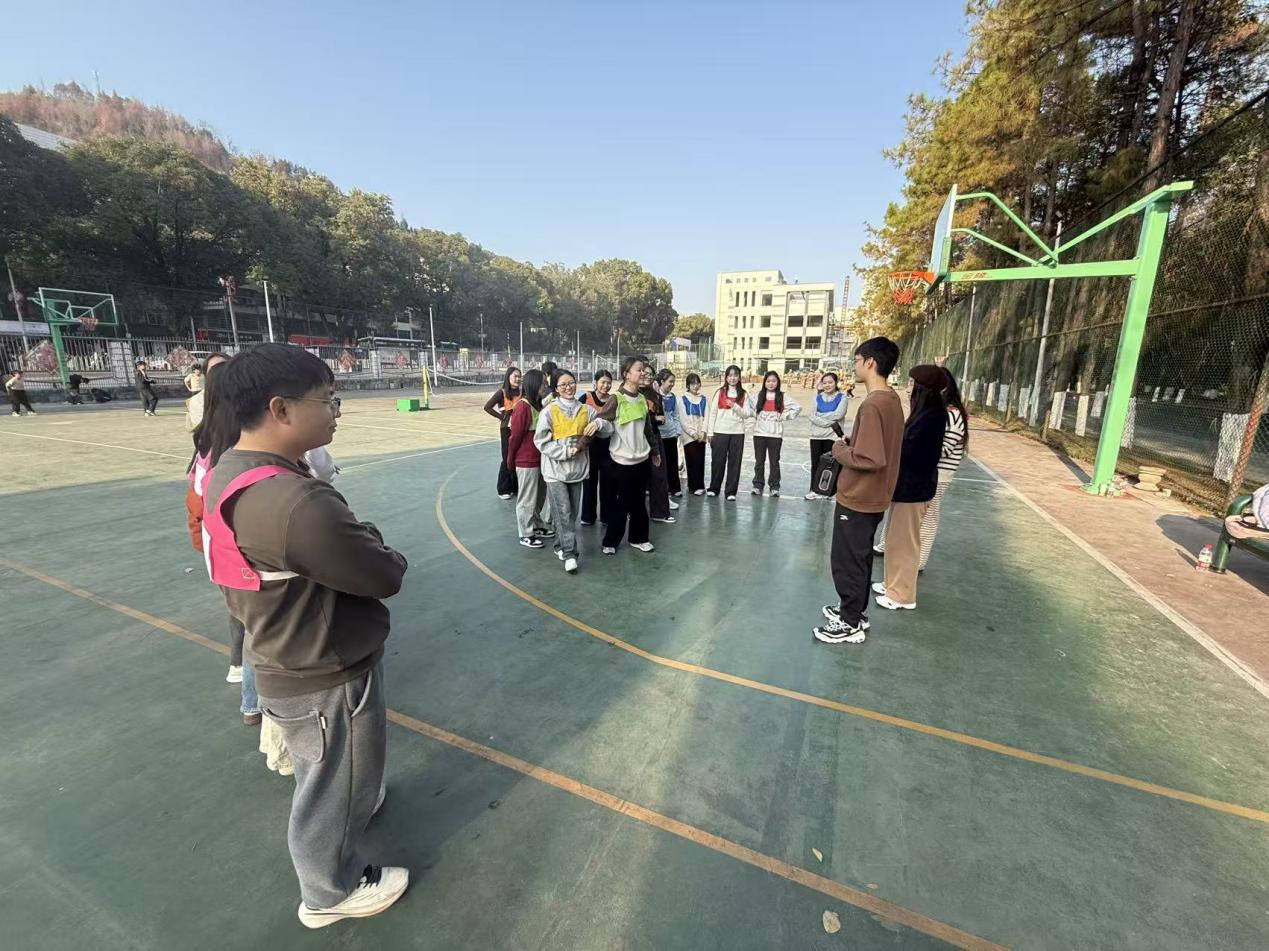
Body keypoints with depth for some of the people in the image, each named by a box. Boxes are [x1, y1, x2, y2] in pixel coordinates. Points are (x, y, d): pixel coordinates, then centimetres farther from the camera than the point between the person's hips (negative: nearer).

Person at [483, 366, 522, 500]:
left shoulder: (520, 392, 4)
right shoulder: (502, 392, -9)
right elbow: (487, 407, -13)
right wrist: (501, 417, -10)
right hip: (507, 429, -4)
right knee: (507, 458, 2)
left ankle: (515, 487, 22)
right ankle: (503, 490, 15)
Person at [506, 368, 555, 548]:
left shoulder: (539, 404, 5)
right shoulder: (523, 406, -19)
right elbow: (515, 436, -13)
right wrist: (510, 460, -3)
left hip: (540, 458, 7)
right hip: (526, 461, -7)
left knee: (539, 496, 19)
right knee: (527, 499, 6)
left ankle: (537, 526, 36)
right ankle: (526, 535, 20)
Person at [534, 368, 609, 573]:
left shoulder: (585, 410, 4)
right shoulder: (549, 411, -6)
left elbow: (609, 428, 6)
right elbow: (541, 441, -8)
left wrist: (598, 422, -17)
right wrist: (565, 451, -18)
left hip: (578, 469, 4)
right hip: (555, 469, -4)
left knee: (572, 512, 12)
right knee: (563, 513, -8)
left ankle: (560, 545, 29)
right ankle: (569, 554, -3)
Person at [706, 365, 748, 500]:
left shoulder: (743, 394, 7)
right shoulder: (719, 392, 4)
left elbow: (745, 414, 2)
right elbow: (712, 412, 2)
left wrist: (734, 406, -15)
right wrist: (710, 432, -2)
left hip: (737, 433, 1)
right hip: (720, 432, -1)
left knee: (734, 462, 1)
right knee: (717, 461, 3)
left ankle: (731, 491, 9)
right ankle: (714, 488, 18)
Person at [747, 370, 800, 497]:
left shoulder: (783, 396, 2)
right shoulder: (758, 395, 4)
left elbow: (797, 408, 3)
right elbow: (749, 408, 9)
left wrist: (785, 416, -2)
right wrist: (755, 415, -2)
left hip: (775, 434, -1)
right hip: (759, 433, 1)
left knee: (774, 461, 4)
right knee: (759, 460, 8)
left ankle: (774, 487, 12)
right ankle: (758, 485, 17)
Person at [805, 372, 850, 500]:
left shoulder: (842, 397, -1)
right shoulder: (818, 397, 9)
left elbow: (838, 415, -15)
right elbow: (812, 416, -3)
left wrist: (820, 415, -7)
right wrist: (829, 424, -14)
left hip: (832, 436, -3)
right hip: (816, 435, 3)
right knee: (815, 463, 6)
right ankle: (814, 490, 15)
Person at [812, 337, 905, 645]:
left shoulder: (872, 405, -24)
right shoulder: (892, 399, 7)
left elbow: (868, 458, -29)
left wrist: (839, 450, -13)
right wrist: (850, 442, 5)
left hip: (857, 498, -10)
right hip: (872, 497, 10)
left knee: (847, 561, 5)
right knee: (859, 557, 22)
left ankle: (850, 625, 19)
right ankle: (855, 610, 37)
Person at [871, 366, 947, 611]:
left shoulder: (931, 416, -21)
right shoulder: (926, 413, 9)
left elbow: (907, 452, -23)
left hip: (914, 486, -10)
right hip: (909, 482, 10)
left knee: (904, 541, 2)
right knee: (896, 537, 19)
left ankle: (903, 595, 15)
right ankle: (894, 584, 33)